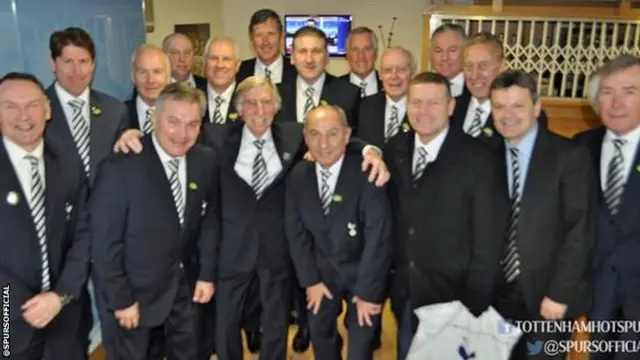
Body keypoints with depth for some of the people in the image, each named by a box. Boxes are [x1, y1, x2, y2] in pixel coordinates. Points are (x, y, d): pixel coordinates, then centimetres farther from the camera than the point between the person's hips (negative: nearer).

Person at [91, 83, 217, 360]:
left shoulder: (206, 161, -9)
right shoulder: (121, 167, -24)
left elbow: (209, 219, 2)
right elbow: (104, 242, -18)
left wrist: (207, 273, -1)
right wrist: (120, 299, -14)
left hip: (186, 285, 4)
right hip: (138, 288, -4)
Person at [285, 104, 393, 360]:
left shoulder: (367, 174, -26)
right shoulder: (298, 176, -9)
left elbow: (378, 236, -24)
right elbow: (296, 231, -1)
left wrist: (367, 291, -19)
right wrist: (310, 280, -2)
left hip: (362, 272, -4)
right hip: (321, 270, 4)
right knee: (320, 333, 20)